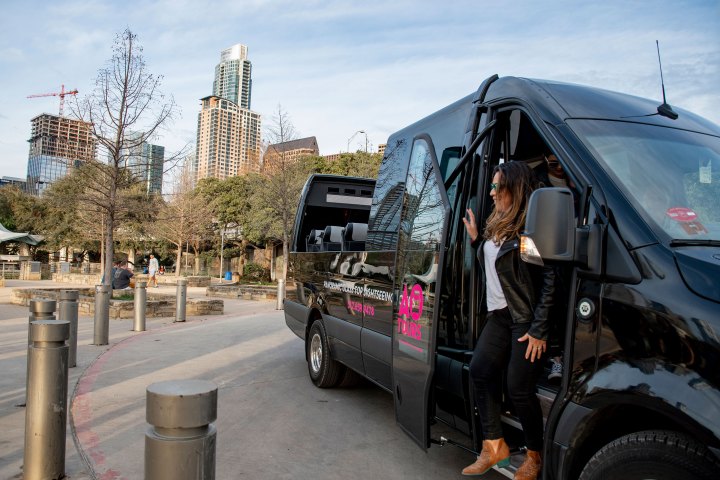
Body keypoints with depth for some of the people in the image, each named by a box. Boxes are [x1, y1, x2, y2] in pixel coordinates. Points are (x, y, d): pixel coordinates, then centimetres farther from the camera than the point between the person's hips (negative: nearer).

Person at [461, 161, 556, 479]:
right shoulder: (497, 224, 13)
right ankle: (494, 446, 19)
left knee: (518, 388, -4)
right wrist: (475, 238, 8)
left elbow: (551, 280, -18)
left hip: (527, 319, -9)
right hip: (499, 315, 9)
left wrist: (539, 329, -20)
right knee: (480, 369, 5)